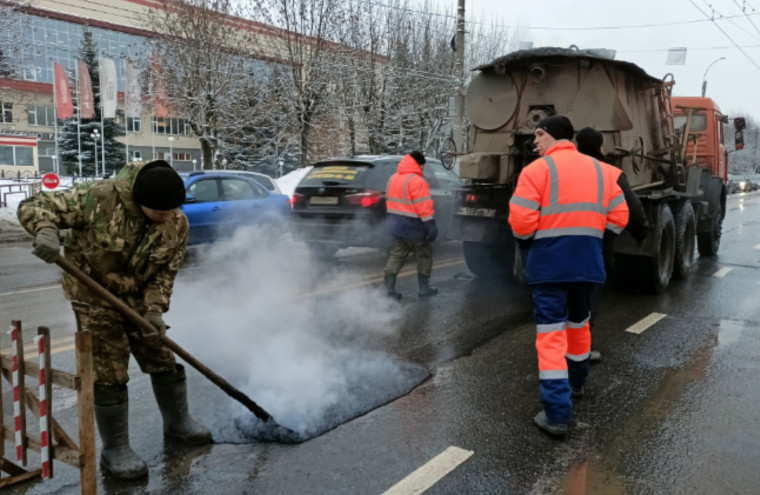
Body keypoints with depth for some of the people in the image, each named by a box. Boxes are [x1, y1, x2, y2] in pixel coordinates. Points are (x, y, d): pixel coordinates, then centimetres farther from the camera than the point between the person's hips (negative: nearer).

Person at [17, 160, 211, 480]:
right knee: (109, 374, -3)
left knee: (163, 361, 12)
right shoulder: (98, 198, -27)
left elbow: (165, 272, -6)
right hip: (93, 296, -5)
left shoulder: (177, 225, -13)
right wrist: (45, 230, -44)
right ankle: (114, 450, 13)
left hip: (136, 299, 5)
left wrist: (154, 309, -20)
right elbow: (33, 206, -22)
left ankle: (177, 422, 35)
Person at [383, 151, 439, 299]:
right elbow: (424, 207, -22)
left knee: (395, 258, 10)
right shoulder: (416, 181, -18)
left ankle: (389, 290, 8)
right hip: (414, 229, -7)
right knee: (424, 257, 9)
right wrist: (431, 226, -20)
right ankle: (424, 289, 17)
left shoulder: (393, 178, 10)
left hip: (397, 226, 8)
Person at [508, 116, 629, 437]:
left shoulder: (537, 170, -7)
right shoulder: (602, 170, 10)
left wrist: (527, 242, 7)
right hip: (588, 261, 5)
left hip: (549, 262, -5)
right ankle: (577, 379, 46)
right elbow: (619, 218, 6)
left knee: (551, 333, -3)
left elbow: (521, 222, -13)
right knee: (578, 322, 25)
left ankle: (557, 414, -5)